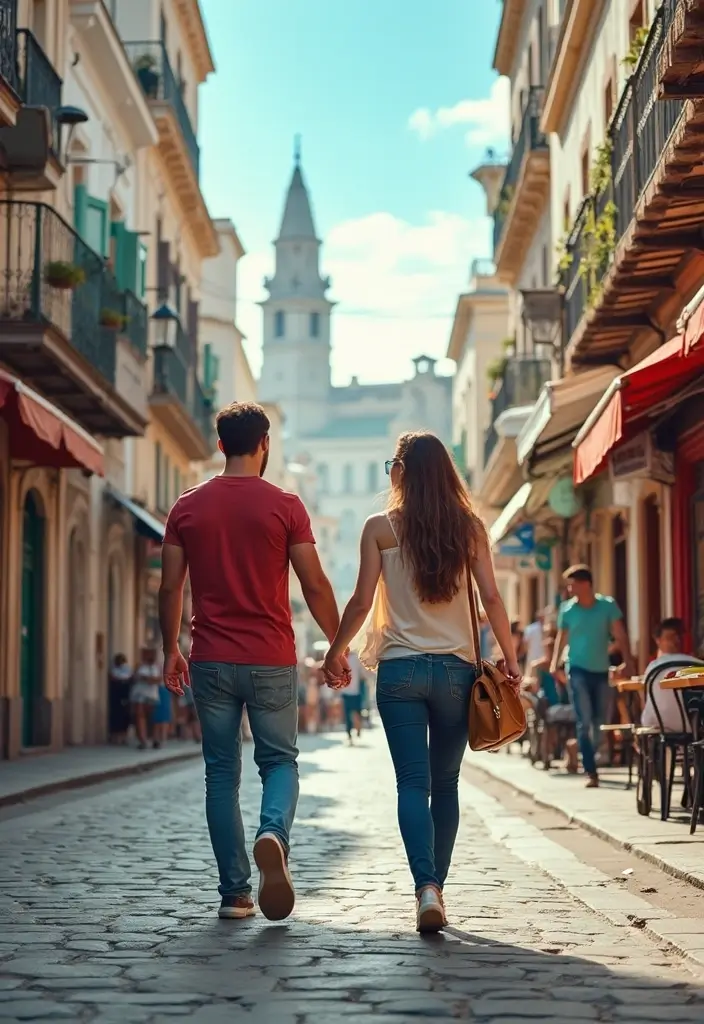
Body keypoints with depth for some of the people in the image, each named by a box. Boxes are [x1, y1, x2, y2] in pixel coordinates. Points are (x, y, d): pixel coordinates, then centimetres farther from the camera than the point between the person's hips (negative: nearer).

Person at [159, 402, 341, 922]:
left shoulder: (188, 506, 3)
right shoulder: (285, 505, -4)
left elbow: (170, 589, 5)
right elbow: (315, 586, -5)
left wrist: (171, 650, 16)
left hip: (211, 660, 2)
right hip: (271, 660, -2)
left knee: (222, 773, 9)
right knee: (280, 759, 12)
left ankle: (235, 892, 8)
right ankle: (273, 834, -19)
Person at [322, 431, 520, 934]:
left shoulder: (381, 528, -2)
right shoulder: (469, 526, 2)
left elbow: (362, 600, -2)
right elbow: (491, 597, -2)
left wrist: (336, 651, 12)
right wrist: (510, 659, 7)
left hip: (401, 669, -2)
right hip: (456, 668, 2)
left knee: (413, 783, -2)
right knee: (445, 783, 13)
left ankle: (427, 887, -19)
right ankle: (435, 886, 18)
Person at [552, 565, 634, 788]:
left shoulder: (608, 605, -5)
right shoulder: (567, 609, -4)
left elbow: (620, 636, -3)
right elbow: (562, 638, 5)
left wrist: (629, 662, -12)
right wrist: (554, 663, -6)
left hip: (601, 670, 2)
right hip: (578, 670, -2)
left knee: (599, 723, 8)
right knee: (585, 721, -9)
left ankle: (587, 757, 31)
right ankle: (591, 772, -8)